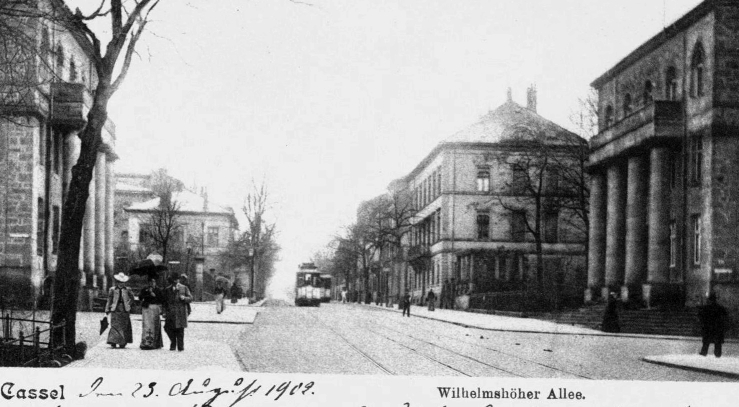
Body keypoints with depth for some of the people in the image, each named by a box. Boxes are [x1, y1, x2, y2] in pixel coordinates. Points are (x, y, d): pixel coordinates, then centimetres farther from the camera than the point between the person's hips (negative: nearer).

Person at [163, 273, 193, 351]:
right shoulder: (167, 290, 15)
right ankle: (173, 343, 12)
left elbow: (190, 298, 6)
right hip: (170, 312, 2)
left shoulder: (184, 288, 8)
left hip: (180, 312, -2)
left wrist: (184, 298, -15)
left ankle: (180, 346, 4)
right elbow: (165, 302, 17)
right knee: (168, 328, -7)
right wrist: (165, 312, 8)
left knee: (180, 329, -3)